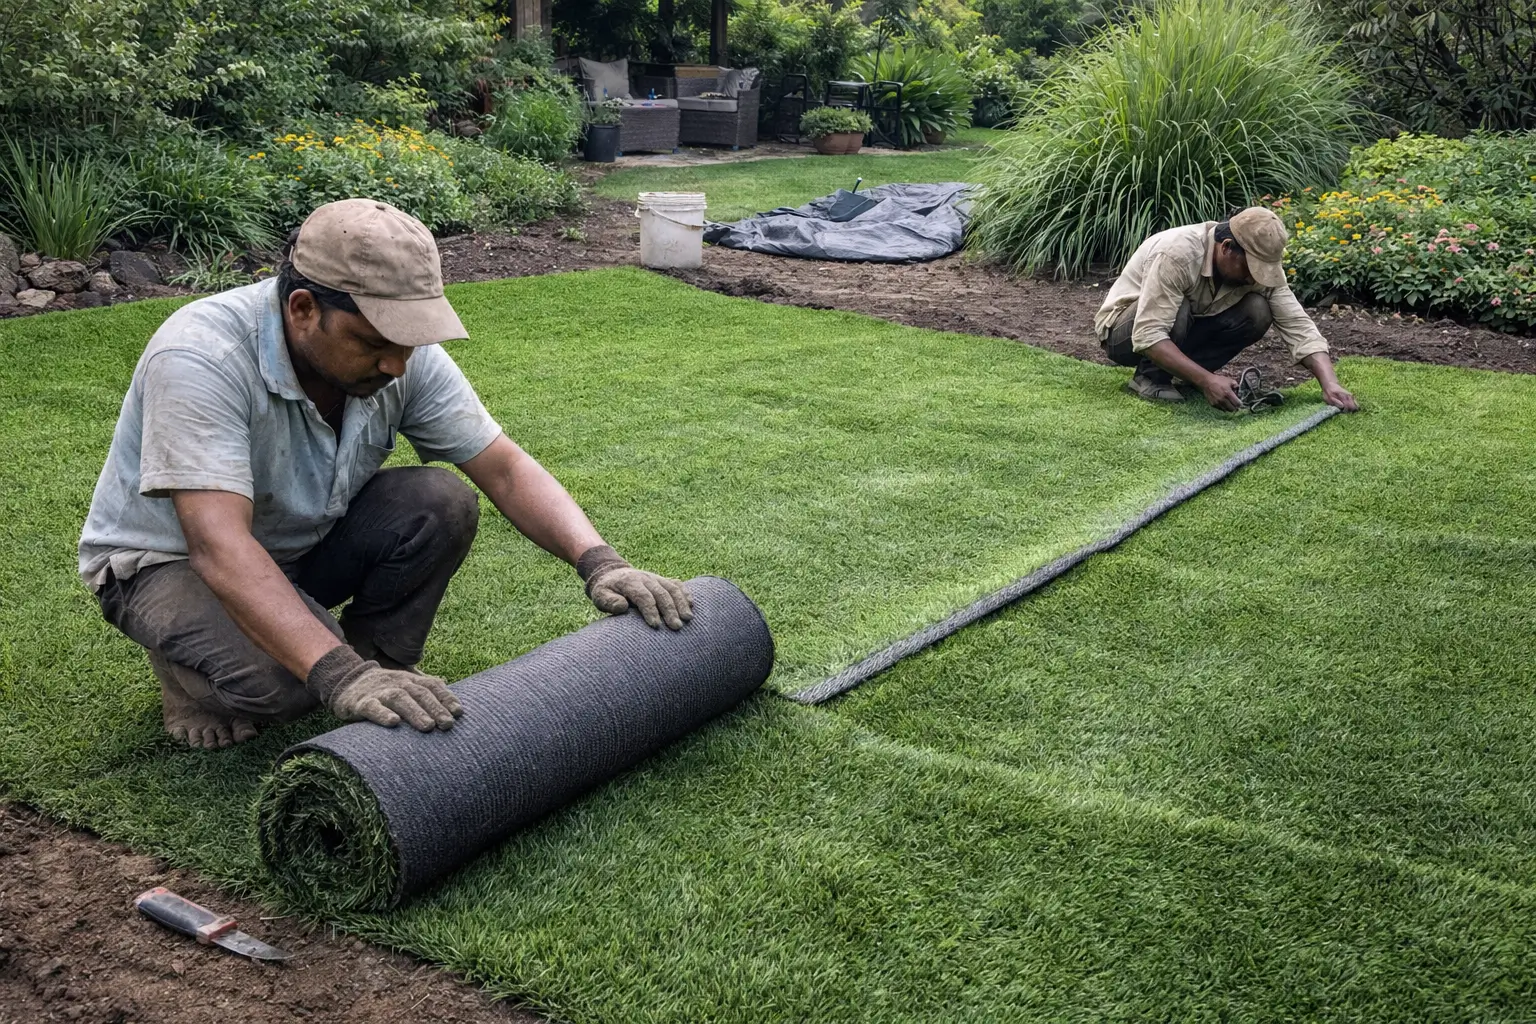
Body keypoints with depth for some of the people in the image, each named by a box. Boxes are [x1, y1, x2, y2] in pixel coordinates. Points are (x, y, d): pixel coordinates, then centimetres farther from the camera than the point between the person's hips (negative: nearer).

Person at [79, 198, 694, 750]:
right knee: (283, 676, -34)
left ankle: (381, 668, 0)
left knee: (440, 504, -21)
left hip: (303, 544, 5)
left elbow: (504, 469, -13)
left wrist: (599, 563, -28)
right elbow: (219, 546, -43)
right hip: (169, 559, -5)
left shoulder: (401, 351, -17)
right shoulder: (200, 358, -34)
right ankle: (189, 660, 0)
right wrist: (338, 675, -54)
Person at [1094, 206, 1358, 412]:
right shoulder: (1176, 254, -35)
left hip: (1186, 328, 6)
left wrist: (1330, 385, -31)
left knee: (1257, 312, -17)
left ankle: (1181, 372, -3)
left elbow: (1299, 327, -17)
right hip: (1126, 333, -6)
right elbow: (1148, 335, -40)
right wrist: (1206, 380, -46)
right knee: (1178, 311, -37)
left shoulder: (1259, 262, -16)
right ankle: (1151, 377, -12)